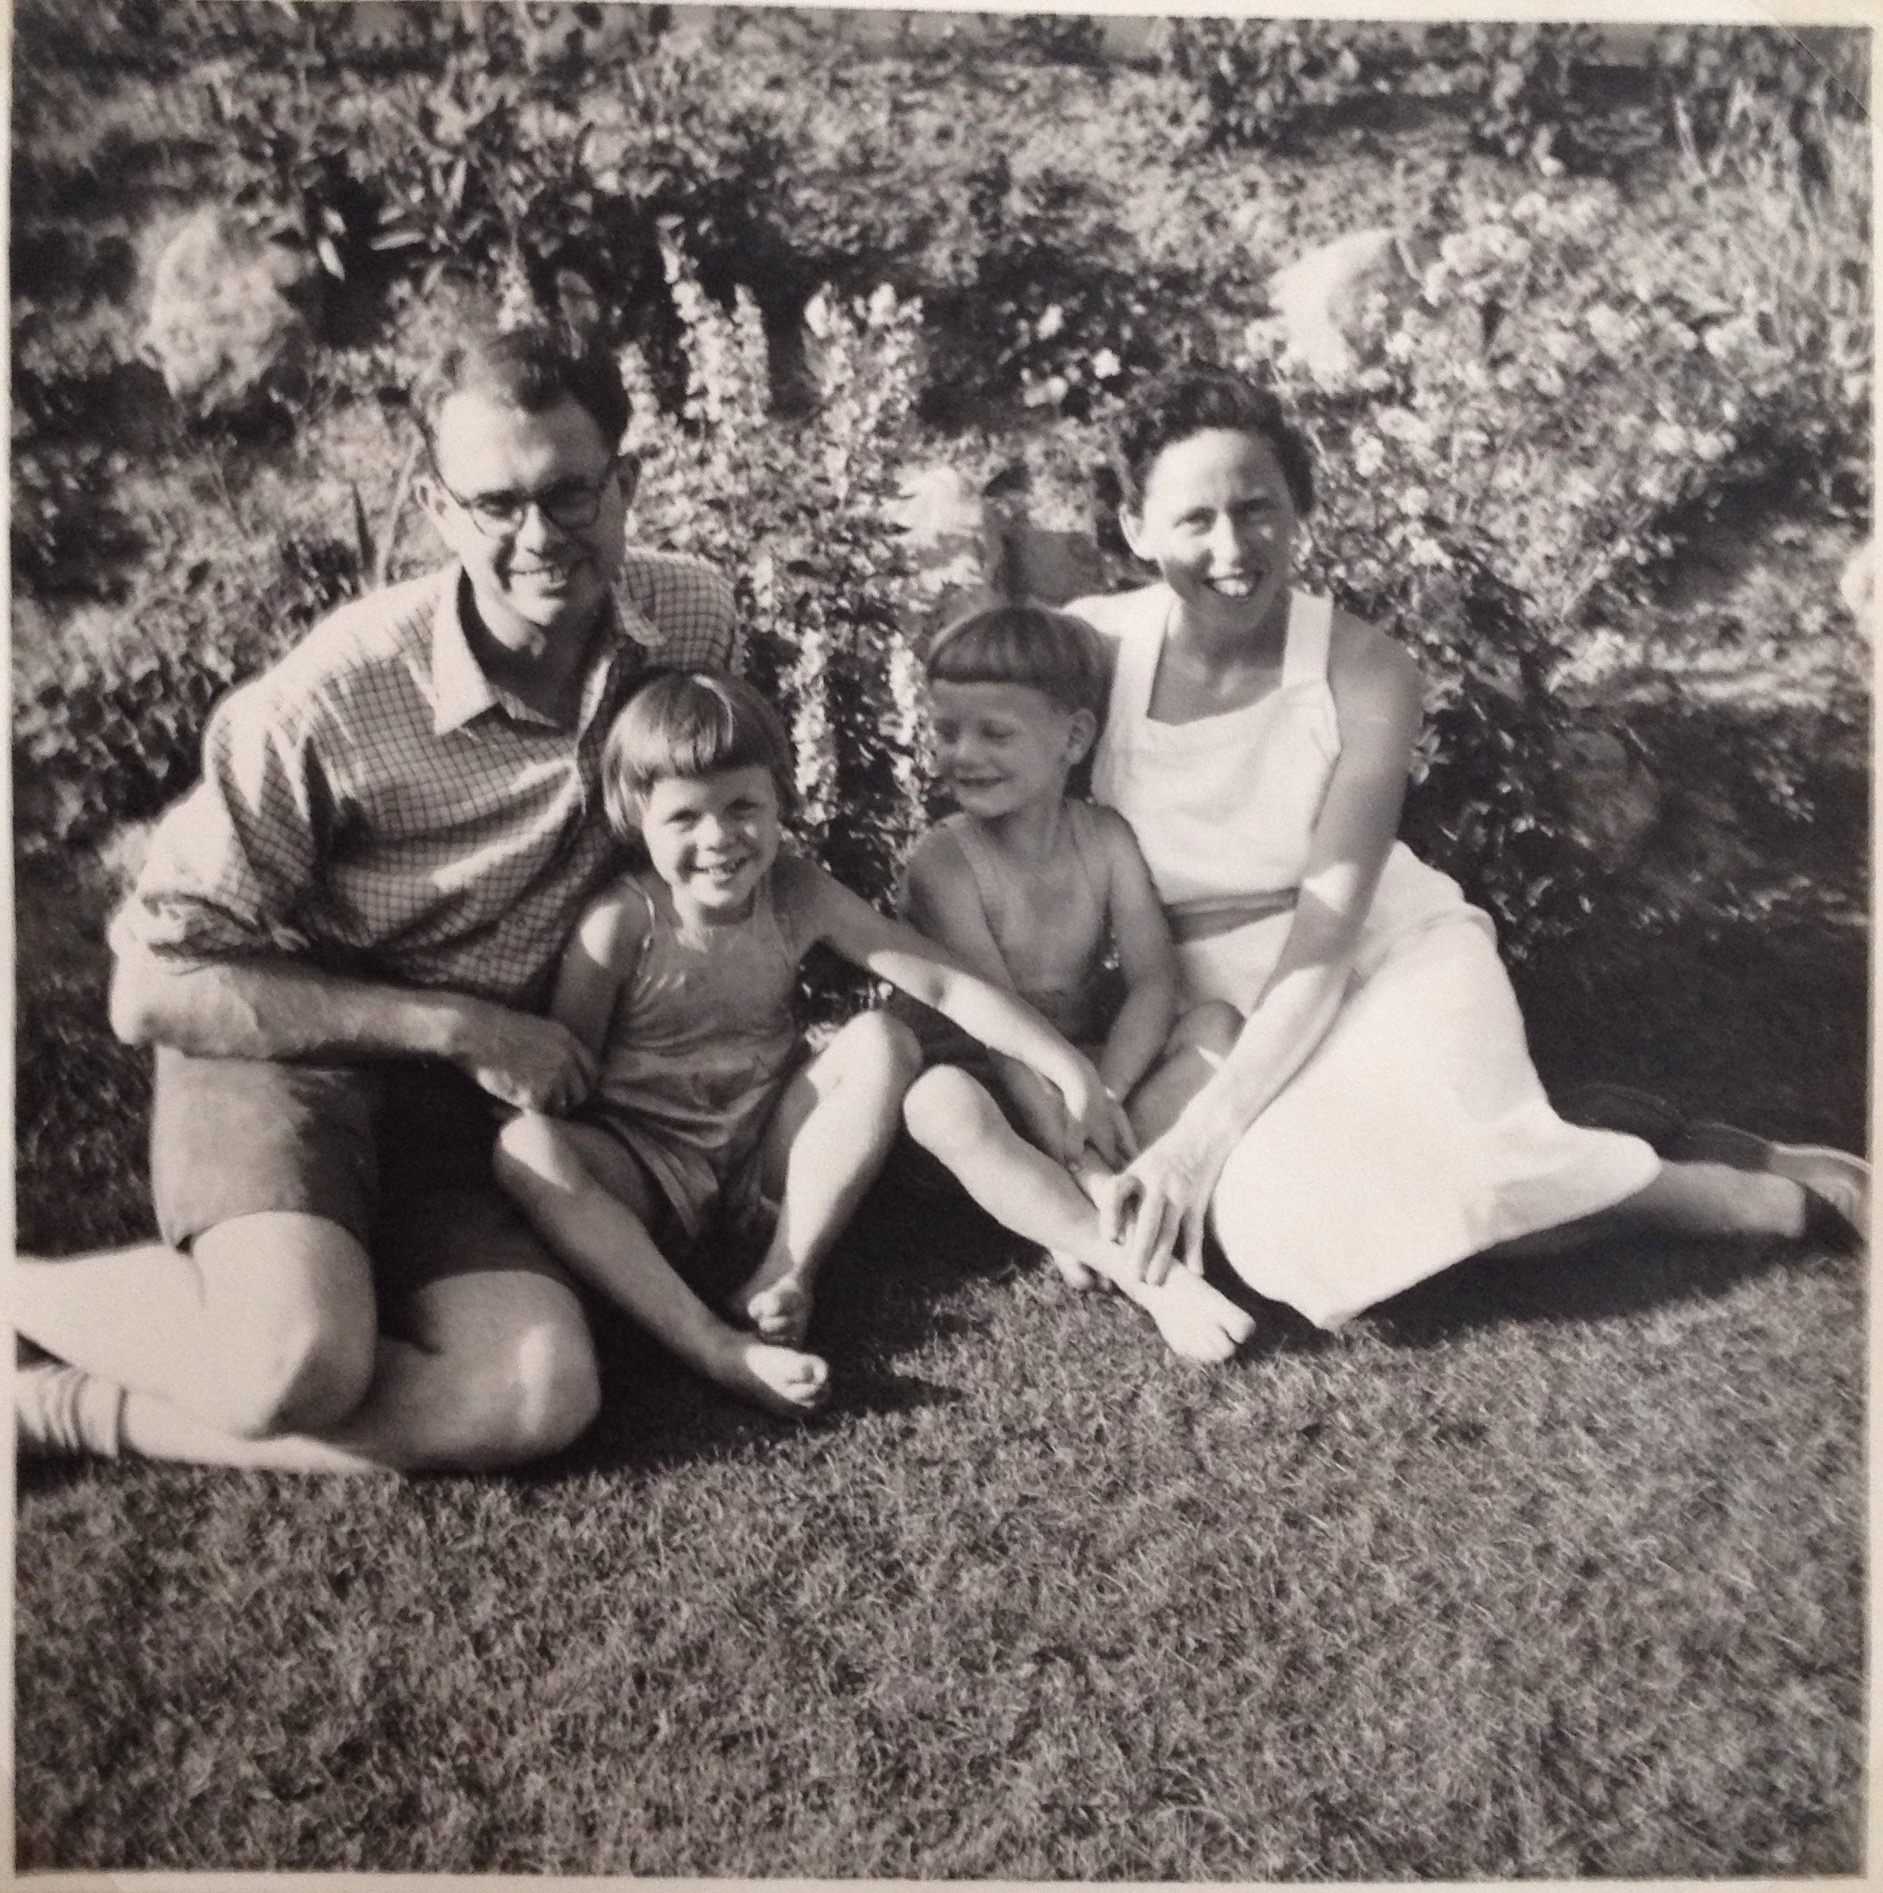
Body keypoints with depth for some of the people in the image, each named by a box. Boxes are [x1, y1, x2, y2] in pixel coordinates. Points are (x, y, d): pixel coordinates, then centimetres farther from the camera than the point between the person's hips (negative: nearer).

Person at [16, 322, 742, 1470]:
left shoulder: (698, 621, -6)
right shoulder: (332, 698, -20)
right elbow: (156, 991, -14)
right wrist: (459, 1026, -16)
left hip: (471, 1098, 5)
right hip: (285, 1045, -4)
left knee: (541, 1399, -22)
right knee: (298, 1364, -33)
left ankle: (62, 1411, -8)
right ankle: (25, 1290, 0)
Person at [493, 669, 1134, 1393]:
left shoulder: (797, 896, -10)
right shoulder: (622, 923, -17)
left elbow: (945, 985, -12)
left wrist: (1069, 1067, -19)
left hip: (768, 1153, 2)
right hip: (649, 1168, -2)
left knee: (882, 1040, -20)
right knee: (525, 1148, -32)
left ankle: (785, 1276, -18)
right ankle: (714, 1348, -38)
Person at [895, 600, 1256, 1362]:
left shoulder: (1106, 839, -5)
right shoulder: (943, 863, -17)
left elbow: (1153, 980, -12)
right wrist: (1070, 1144, -30)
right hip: (992, 1085, -4)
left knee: (1218, 1023, -17)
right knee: (940, 1100, -38)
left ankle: (1078, 1221, -24)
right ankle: (1144, 1270, -38)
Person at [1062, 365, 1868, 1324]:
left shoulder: (1365, 673, -15)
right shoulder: (1092, 645, -10)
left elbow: (1328, 931, -19)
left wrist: (1204, 1134, -29)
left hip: (1383, 954, -2)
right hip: (1214, 999, 3)